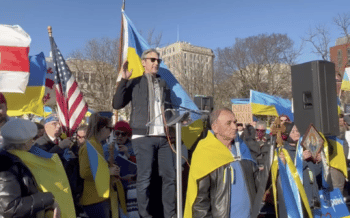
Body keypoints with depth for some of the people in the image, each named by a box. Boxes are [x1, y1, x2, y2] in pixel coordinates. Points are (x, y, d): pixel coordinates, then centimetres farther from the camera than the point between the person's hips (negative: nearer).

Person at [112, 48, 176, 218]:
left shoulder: (163, 84, 19)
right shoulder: (135, 83, 7)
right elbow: (117, 104, -2)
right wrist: (123, 80, -10)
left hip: (163, 137, 4)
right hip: (143, 137, -4)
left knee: (169, 176, 5)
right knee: (144, 178, -2)